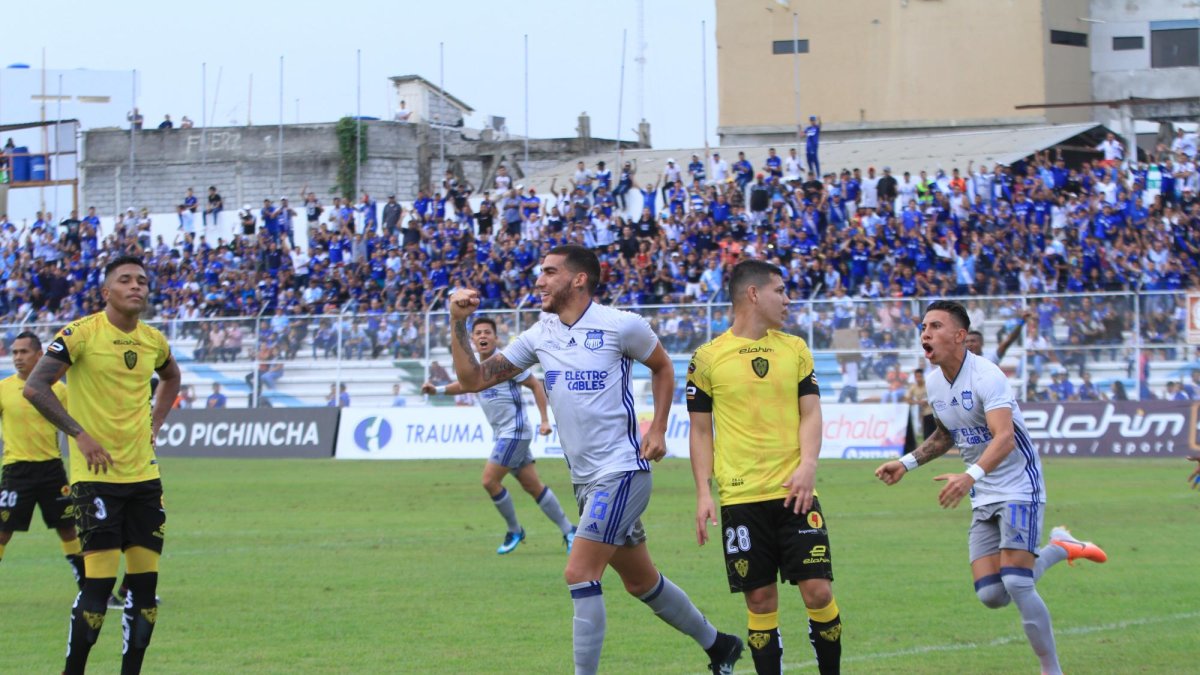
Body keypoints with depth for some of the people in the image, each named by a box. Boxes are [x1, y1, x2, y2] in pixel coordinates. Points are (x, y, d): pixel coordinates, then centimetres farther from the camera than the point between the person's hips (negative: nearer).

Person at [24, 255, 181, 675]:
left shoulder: (153, 340, 9)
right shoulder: (81, 334, -9)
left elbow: (171, 377, 31)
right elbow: (35, 387, -14)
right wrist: (78, 433, -18)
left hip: (144, 475, 6)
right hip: (96, 476, -6)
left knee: (145, 580, 4)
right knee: (100, 580, -11)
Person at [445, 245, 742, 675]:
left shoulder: (621, 325, -11)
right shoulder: (540, 336, 5)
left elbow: (662, 367, 7)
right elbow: (473, 378, 4)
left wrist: (658, 428, -3)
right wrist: (458, 324, -8)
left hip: (622, 471, -7)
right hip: (585, 478, 7)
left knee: (580, 574, -17)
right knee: (640, 581, 16)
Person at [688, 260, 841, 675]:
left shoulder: (795, 349, 10)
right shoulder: (708, 358, 2)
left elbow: (810, 413, 7)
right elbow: (701, 429, 6)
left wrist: (808, 464, -10)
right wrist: (703, 493, -2)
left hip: (793, 494, 2)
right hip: (740, 498, -2)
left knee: (818, 591, -5)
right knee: (761, 602, 1)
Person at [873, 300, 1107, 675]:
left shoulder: (986, 376, -21)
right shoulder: (934, 382, 5)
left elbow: (1005, 438, -35)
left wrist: (971, 476, -50)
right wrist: (907, 463, 12)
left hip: (1019, 488, -7)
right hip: (984, 499, 7)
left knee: (1015, 584, -19)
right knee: (990, 595, -3)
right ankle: (1058, 548, 22)